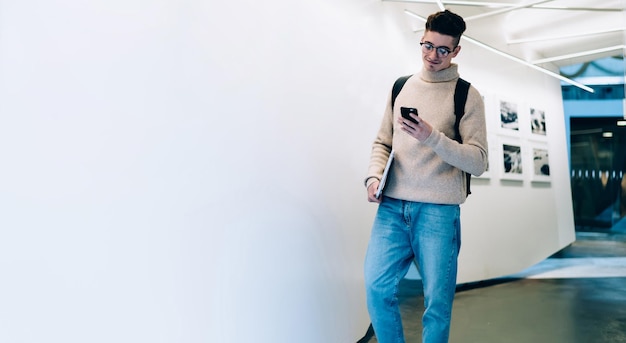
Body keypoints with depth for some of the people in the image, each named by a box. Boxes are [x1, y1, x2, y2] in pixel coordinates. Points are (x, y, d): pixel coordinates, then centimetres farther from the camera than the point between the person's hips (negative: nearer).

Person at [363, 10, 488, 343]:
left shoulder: (467, 96, 3)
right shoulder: (401, 87, 15)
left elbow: (478, 161, -5)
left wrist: (432, 137, -19)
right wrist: (374, 176, -2)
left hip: (439, 209, -3)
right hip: (392, 205, 3)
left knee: (437, 300, 2)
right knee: (377, 287, -2)